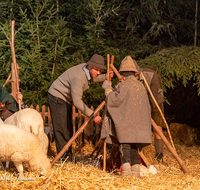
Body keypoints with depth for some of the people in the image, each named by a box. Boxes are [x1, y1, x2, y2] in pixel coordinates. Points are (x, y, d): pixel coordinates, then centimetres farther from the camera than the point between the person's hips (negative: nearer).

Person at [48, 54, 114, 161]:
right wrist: (92, 115, -36)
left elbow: (91, 79, 20)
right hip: (57, 97, -10)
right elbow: (77, 102, -35)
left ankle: (68, 158, 18)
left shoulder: (87, 70, -6)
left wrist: (105, 77, 7)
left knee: (68, 130, 12)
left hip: (66, 99, 10)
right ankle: (64, 158, -9)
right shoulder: (78, 77, -34)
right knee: (61, 129, -12)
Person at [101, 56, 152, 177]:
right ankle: (136, 172, 6)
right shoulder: (140, 86, 14)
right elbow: (145, 105, 20)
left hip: (126, 122, -6)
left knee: (125, 145, -3)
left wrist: (108, 89, 2)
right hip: (138, 123, 6)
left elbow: (115, 100, -12)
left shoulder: (124, 85, -9)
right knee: (134, 147, 9)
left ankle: (126, 172, -9)